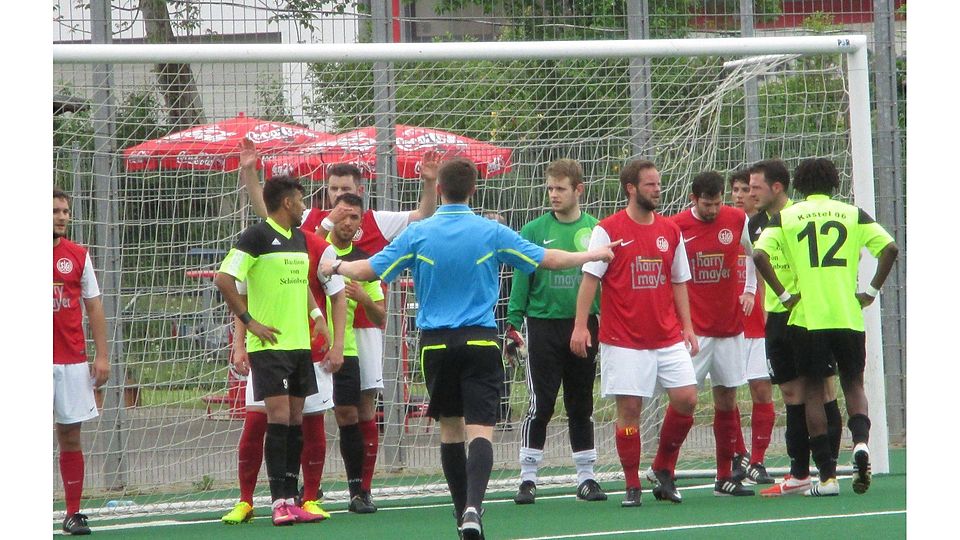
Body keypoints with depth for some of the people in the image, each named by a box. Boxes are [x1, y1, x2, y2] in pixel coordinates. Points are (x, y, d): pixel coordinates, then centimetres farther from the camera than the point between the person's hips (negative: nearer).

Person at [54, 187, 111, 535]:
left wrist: (102, 355, 4)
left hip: (73, 361, 2)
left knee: (70, 436, 4)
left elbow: (94, 307, 11)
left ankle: (73, 514, 8)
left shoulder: (78, 256, 8)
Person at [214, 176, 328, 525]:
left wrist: (315, 313, 16)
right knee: (279, 417, -12)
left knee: (295, 421, 7)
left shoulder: (299, 238, 16)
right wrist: (250, 321, -14)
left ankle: (291, 500, 11)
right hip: (269, 343, -8)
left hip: (299, 342, 8)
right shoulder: (257, 236, -9)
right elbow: (223, 279, -15)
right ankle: (279, 502, -12)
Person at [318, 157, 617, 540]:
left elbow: (369, 270, 0)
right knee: (479, 430, -8)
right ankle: (473, 507, -29)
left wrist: (336, 267, 22)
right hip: (480, 342, -1)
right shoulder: (492, 233, -2)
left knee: (450, 428, 15)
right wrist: (593, 255, 21)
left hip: (435, 343, 1)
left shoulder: (417, 235, -3)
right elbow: (547, 259, 5)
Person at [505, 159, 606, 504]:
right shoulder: (534, 231, -1)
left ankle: (586, 477, 17)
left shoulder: (595, 230, 2)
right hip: (544, 324, -2)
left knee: (582, 406, 10)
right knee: (540, 405, -4)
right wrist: (513, 323, -7)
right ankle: (528, 478, 2)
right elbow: (521, 280, 0)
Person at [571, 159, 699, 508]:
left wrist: (688, 328, 10)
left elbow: (679, 282, 16)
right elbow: (589, 278, -6)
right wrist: (581, 324, -14)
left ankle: (663, 468, 16)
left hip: (669, 337, 4)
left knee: (686, 399, -5)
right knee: (629, 408, -4)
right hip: (624, 341, -4)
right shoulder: (608, 230, -4)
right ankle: (632, 486, 7)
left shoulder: (670, 231, 11)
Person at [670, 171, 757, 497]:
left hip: (730, 326, 3)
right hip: (693, 330, -3)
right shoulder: (676, 227, -7)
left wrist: (749, 290, 13)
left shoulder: (737, 220, 2)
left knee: (727, 399, 7)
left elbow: (755, 254, 21)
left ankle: (725, 477, 14)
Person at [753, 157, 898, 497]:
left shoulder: (785, 217, 4)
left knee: (813, 391, 7)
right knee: (853, 383, 15)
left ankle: (827, 475, 1)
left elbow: (760, 255, -10)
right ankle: (860, 441, -14)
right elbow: (889, 248, -4)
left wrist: (784, 295, -5)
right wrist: (871, 291, 2)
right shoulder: (853, 214, 7)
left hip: (807, 317, -1)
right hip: (849, 316, 1)